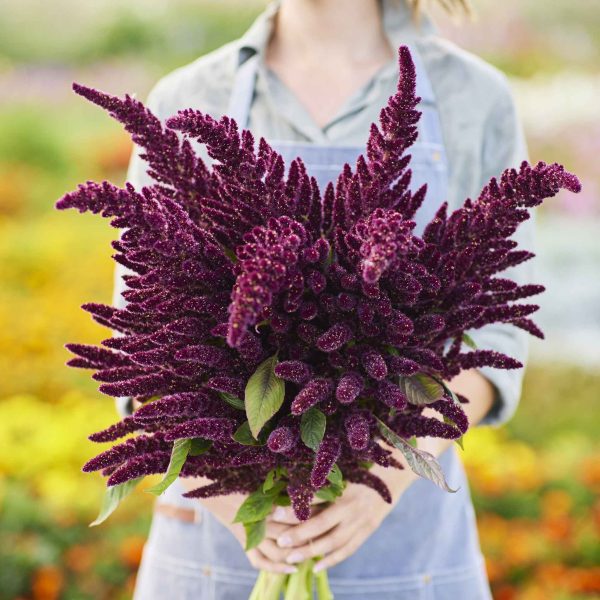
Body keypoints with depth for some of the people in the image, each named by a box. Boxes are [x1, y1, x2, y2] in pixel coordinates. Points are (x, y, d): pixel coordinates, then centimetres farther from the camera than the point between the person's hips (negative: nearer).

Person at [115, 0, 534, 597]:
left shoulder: (477, 101, -2)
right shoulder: (184, 106, -1)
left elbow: (491, 340, -3)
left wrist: (388, 477, -22)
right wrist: (223, 488, -21)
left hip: (404, 541, 0)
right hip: (222, 543, 1)